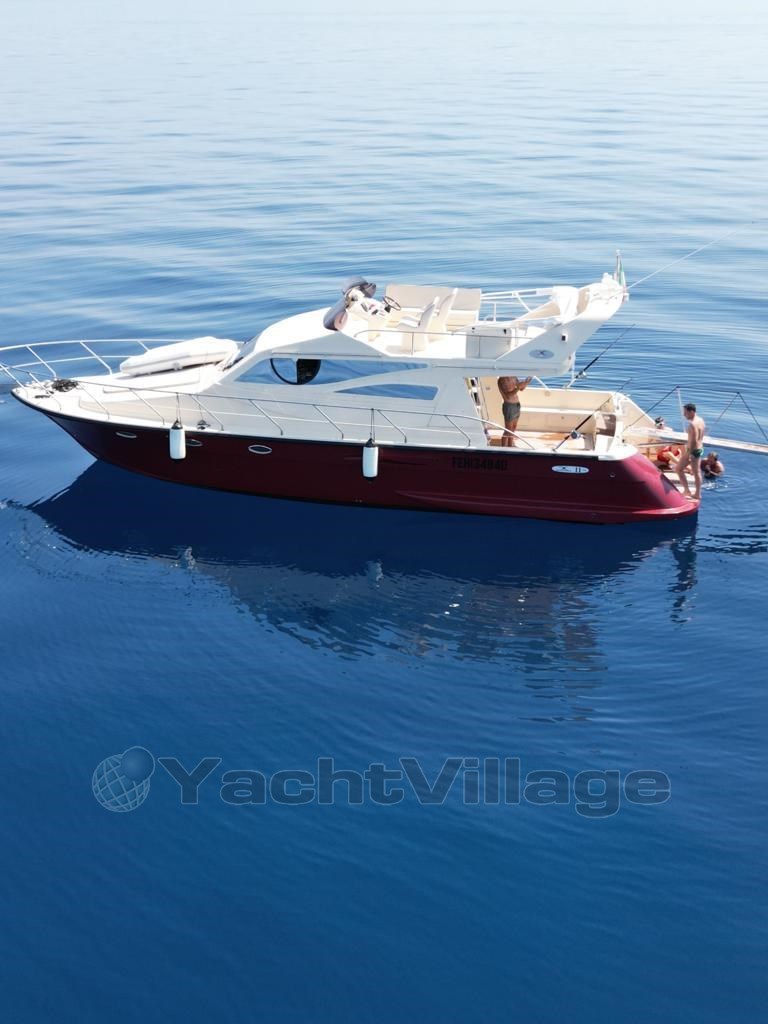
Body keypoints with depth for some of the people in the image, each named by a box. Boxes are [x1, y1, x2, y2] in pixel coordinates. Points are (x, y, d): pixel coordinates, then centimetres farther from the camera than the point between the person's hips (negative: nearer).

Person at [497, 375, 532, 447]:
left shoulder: (513, 377, 4)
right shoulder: (502, 380, -18)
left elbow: (522, 388, 12)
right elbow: (508, 396, -24)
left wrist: (526, 382, -8)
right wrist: (518, 388, -35)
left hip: (517, 405, 8)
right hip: (509, 406, -8)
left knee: (513, 429, 16)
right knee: (508, 431, -3)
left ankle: (510, 448, 27)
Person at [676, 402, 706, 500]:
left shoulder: (692, 424, -24)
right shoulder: (700, 420, 6)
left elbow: (693, 441, -27)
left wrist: (688, 454, -25)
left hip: (693, 450, -9)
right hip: (700, 448, 9)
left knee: (679, 468, 4)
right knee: (697, 472, 17)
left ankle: (687, 491, 4)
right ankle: (698, 493, 24)